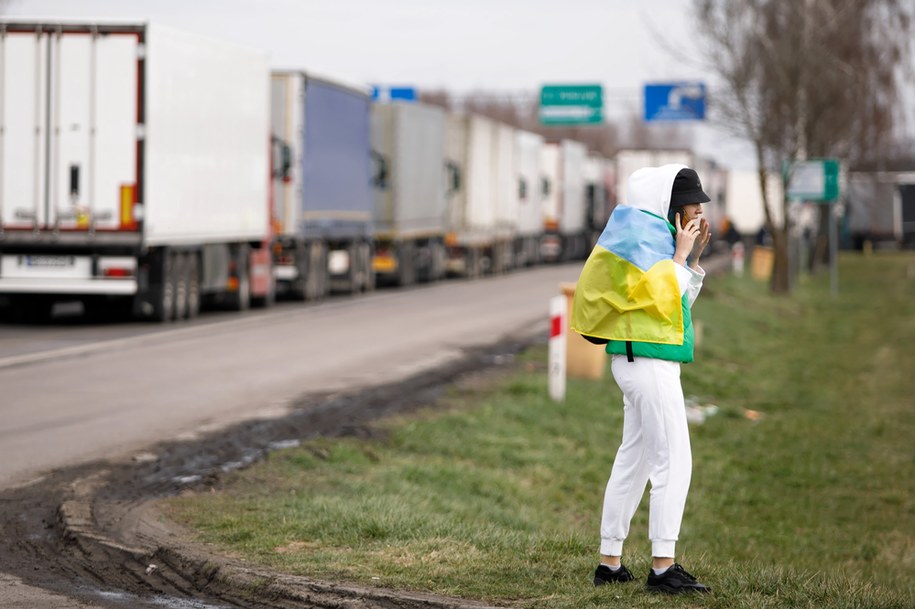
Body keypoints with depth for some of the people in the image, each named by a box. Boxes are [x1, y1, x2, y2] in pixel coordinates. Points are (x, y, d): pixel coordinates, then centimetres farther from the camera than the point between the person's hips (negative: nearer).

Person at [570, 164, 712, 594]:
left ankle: (610, 562, 15)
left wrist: (694, 259, 11)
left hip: (642, 361, 10)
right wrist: (679, 256, -8)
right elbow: (660, 297, -18)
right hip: (648, 360, -10)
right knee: (673, 462, -11)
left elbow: (679, 302, 20)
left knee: (633, 461, 11)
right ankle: (662, 567, -13)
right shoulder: (642, 232, -12)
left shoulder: (657, 234, 17)